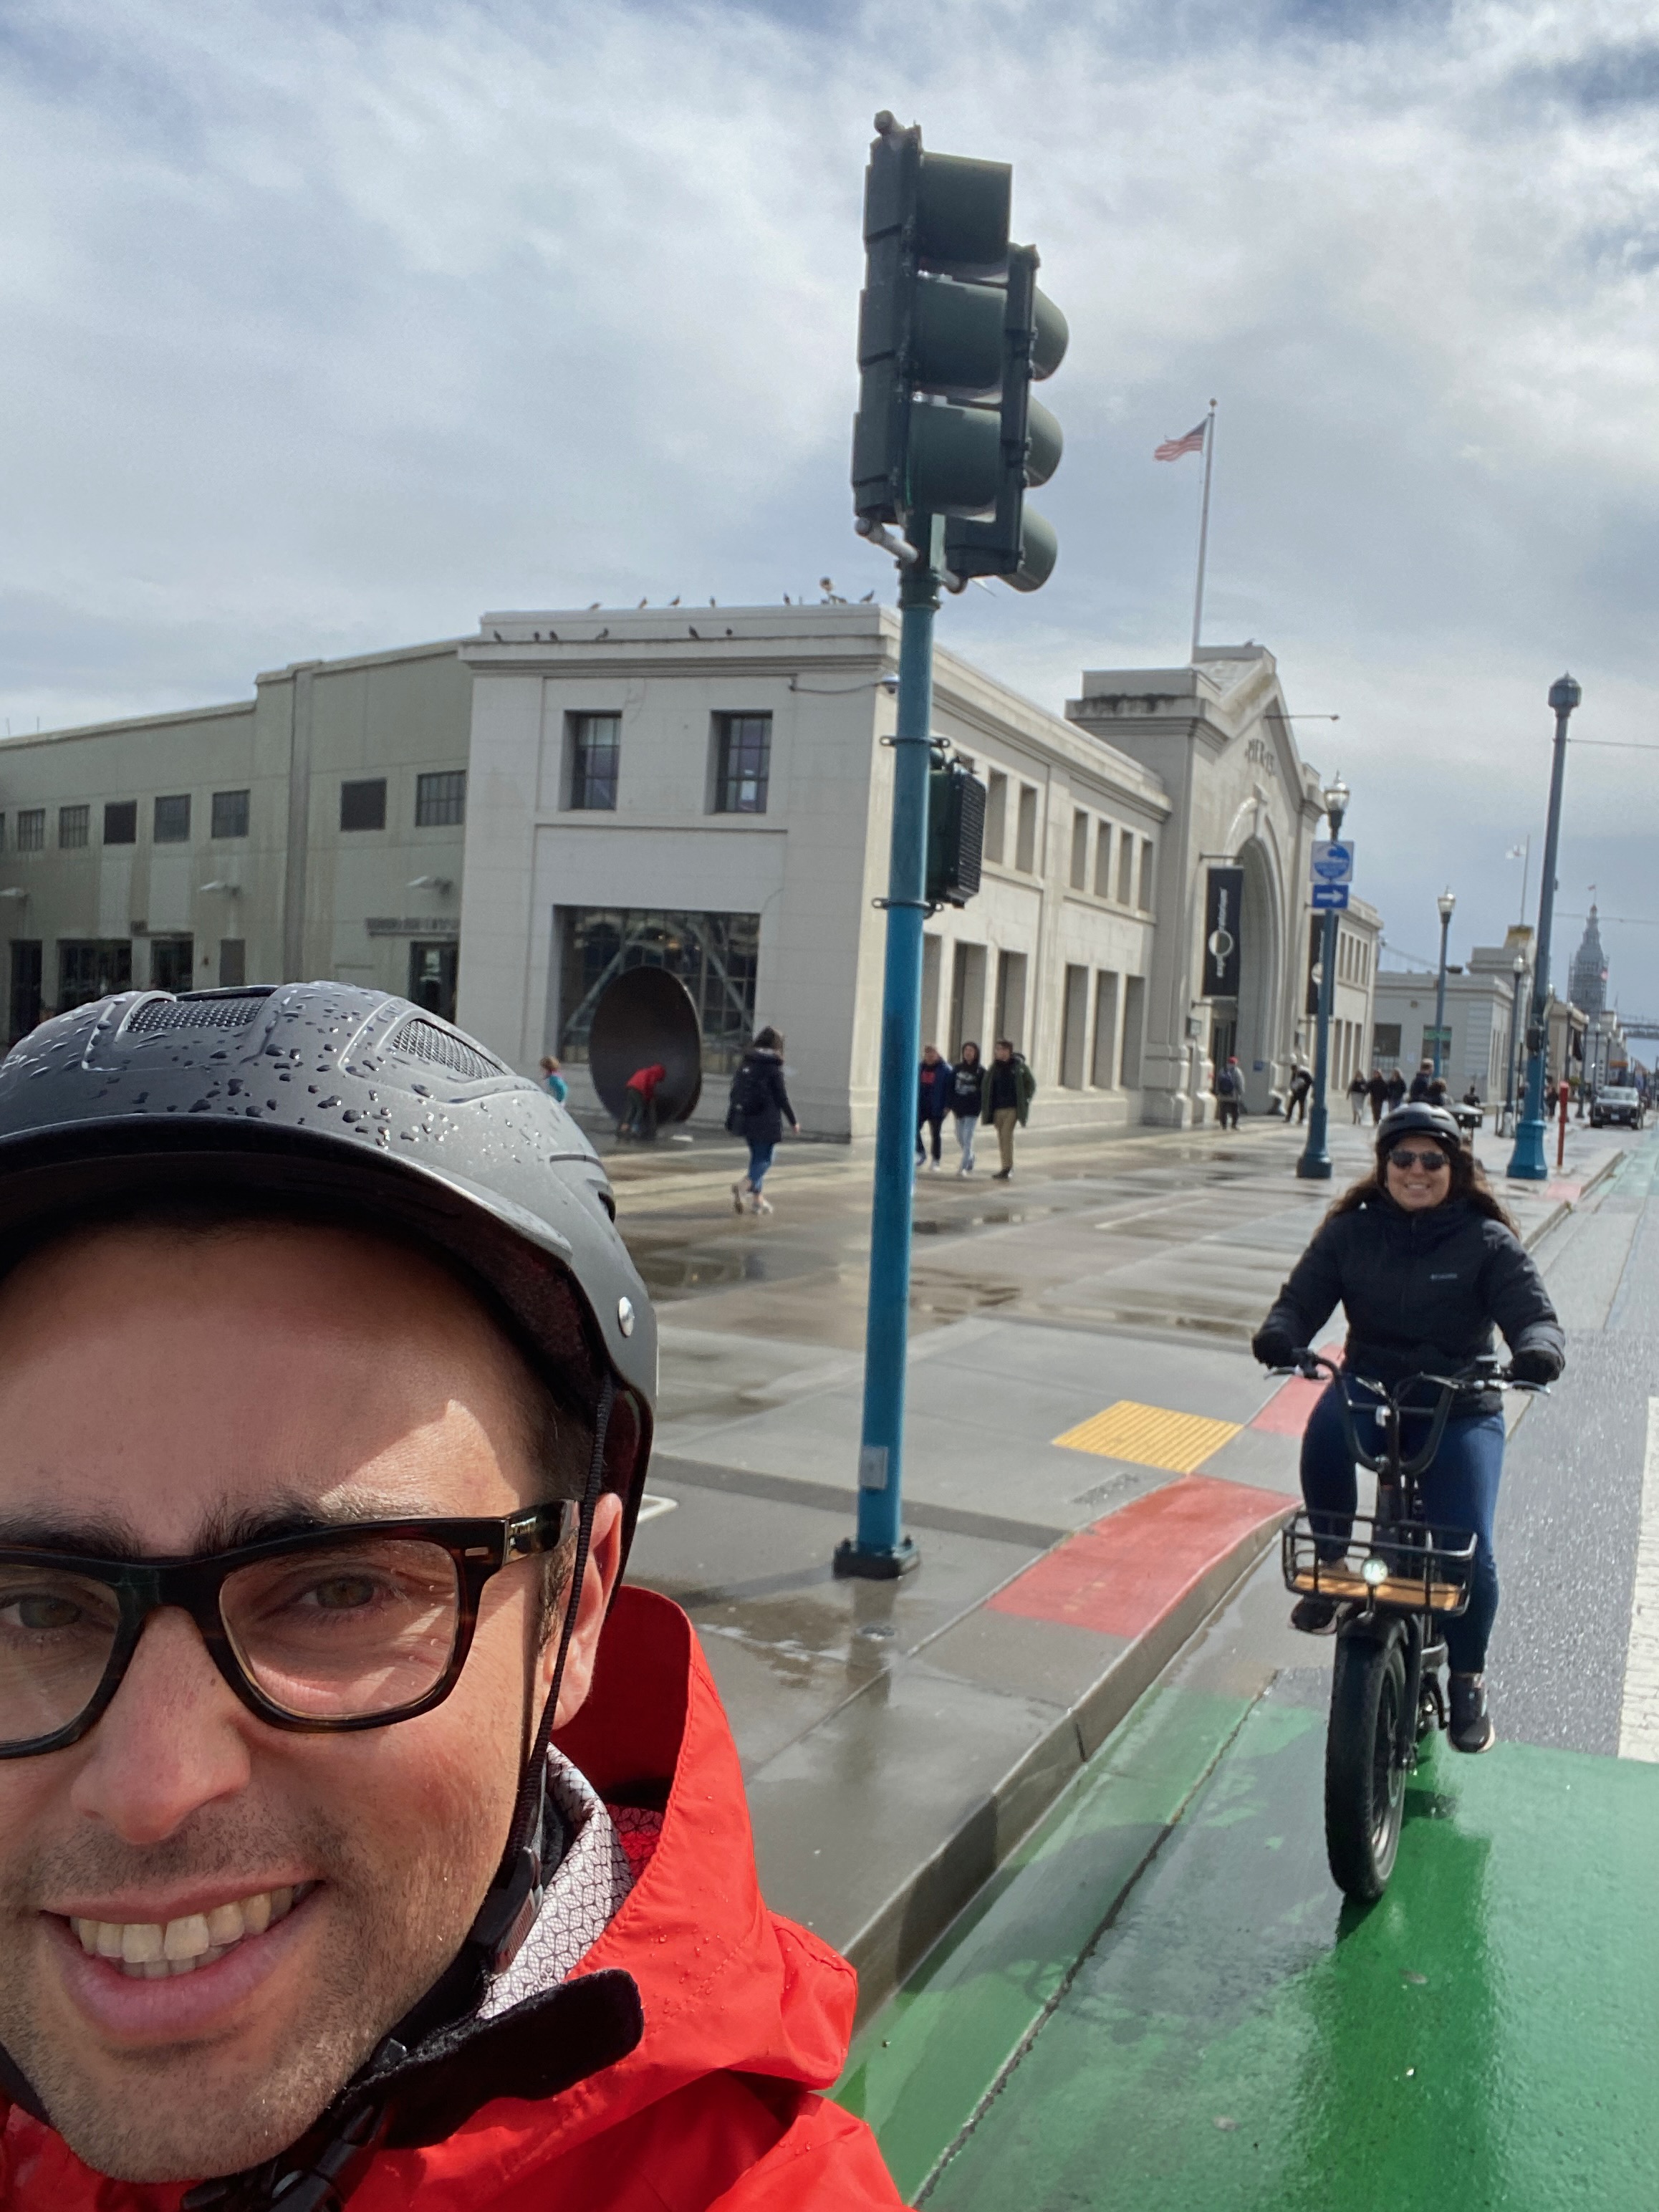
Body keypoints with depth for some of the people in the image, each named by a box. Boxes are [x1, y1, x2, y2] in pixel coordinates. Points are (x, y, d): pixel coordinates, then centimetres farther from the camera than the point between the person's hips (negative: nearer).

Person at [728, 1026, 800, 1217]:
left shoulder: (745, 1063, 7)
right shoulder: (774, 1067, -10)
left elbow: (735, 1091, 9)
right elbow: (781, 1097, -9)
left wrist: (733, 1119, 16)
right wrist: (793, 1122, 1)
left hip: (746, 1119, 6)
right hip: (766, 1121, -6)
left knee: (757, 1156, 17)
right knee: (765, 1158, 1)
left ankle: (757, 1199, 19)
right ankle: (743, 1185, -23)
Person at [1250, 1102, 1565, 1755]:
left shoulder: (1487, 1242, -2)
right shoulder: (1350, 1232, 2)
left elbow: (1533, 1314, -9)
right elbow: (1303, 1297, -5)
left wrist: (1539, 1350, -34)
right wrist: (1280, 1333, -29)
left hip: (1460, 1411, -1)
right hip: (1368, 1388, 1)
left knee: (1469, 1554, -15)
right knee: (1326, 1430, -35)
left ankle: (1467, 1678, 16)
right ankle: (1330, 1568, -9)